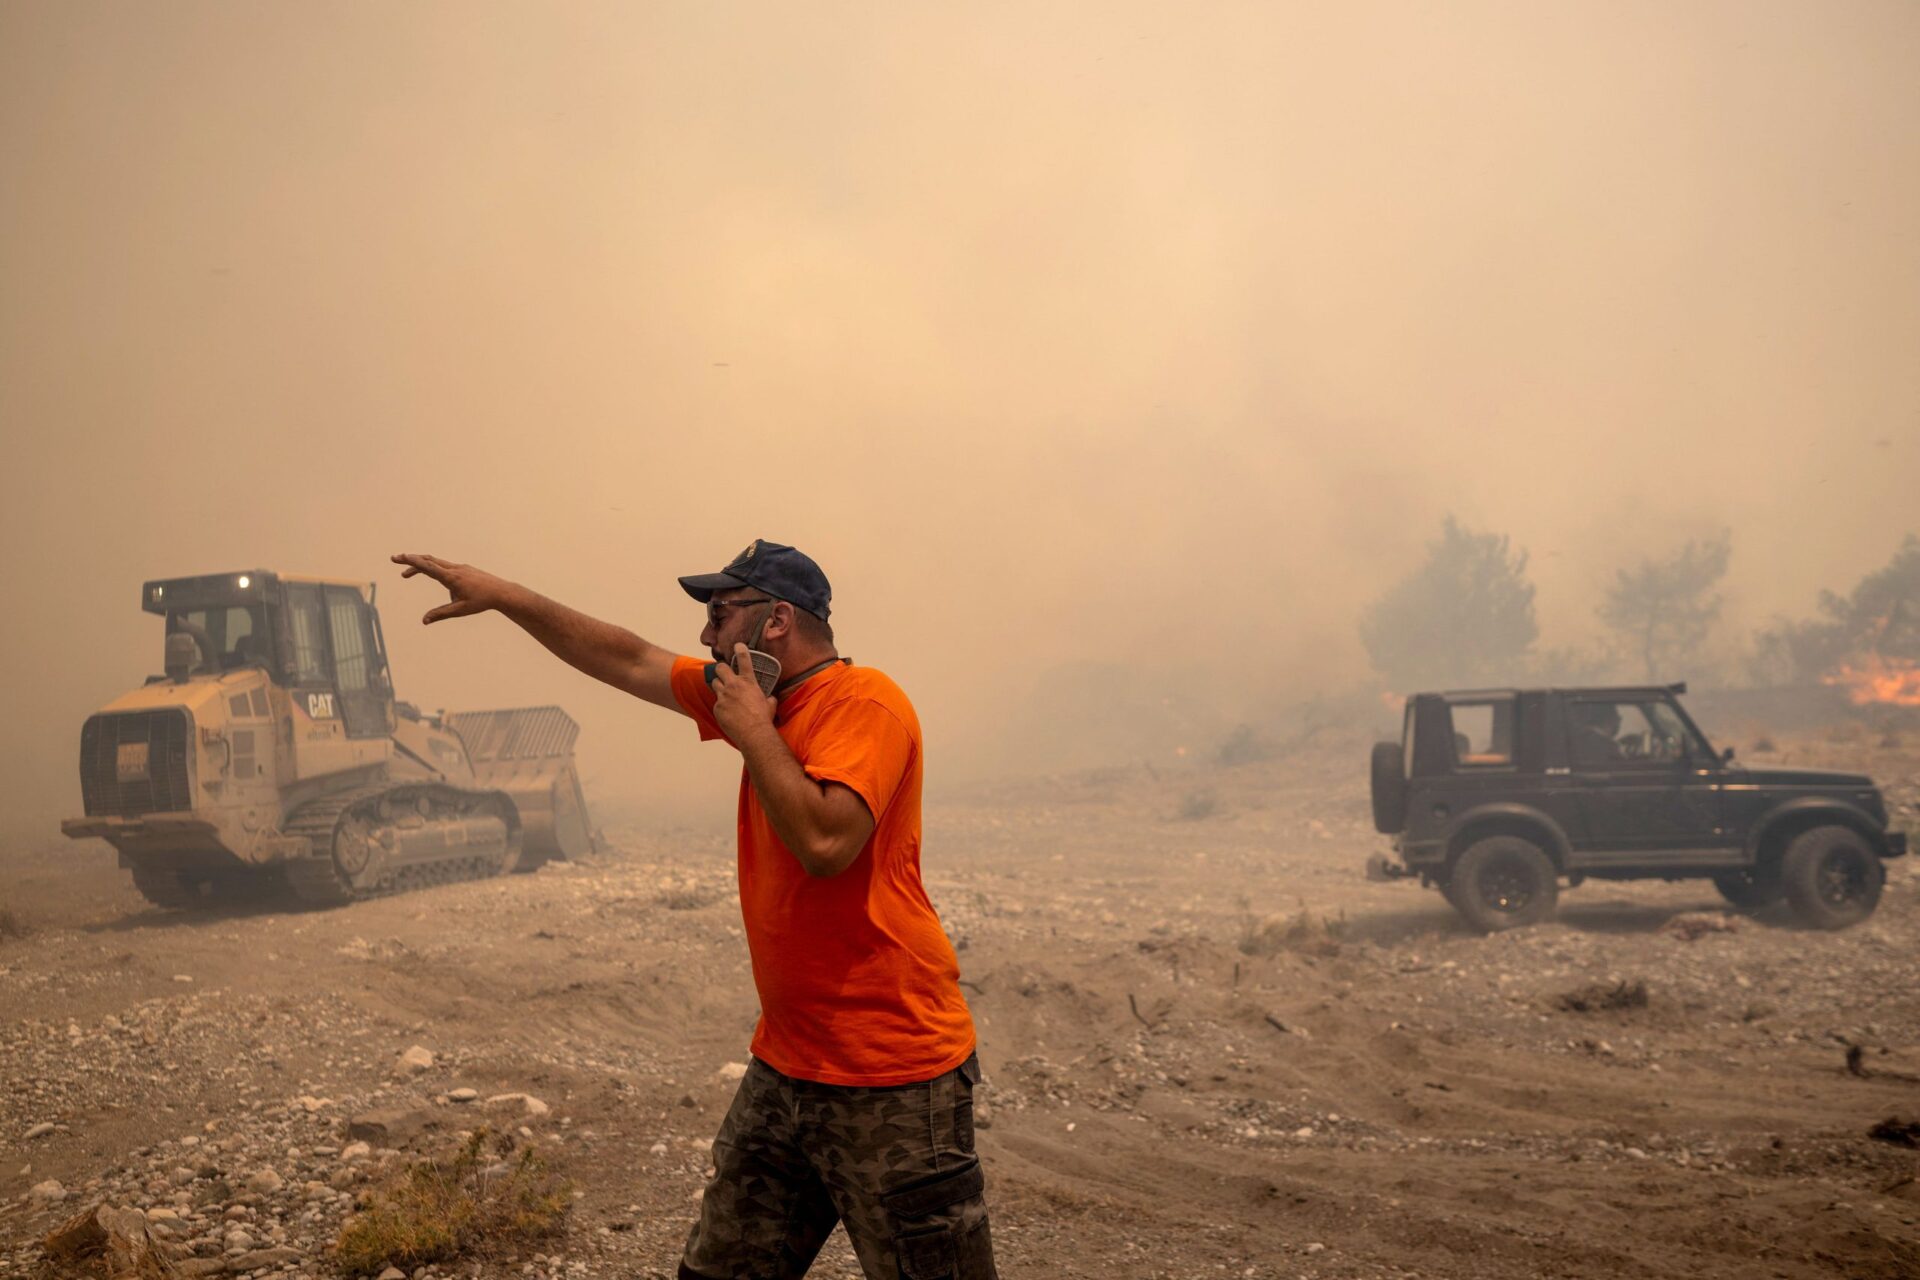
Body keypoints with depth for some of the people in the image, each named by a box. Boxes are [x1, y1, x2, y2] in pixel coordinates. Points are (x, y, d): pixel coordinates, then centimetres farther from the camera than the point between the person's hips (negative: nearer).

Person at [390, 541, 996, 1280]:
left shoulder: (864, 704, -15)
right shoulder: (762, 700, 11)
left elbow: (825, 841, -29)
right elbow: (628, 661, 18)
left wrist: (752, 730, -16)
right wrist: (503, 596, 17)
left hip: (892, 1079, -9)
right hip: (787, 1066, 9)